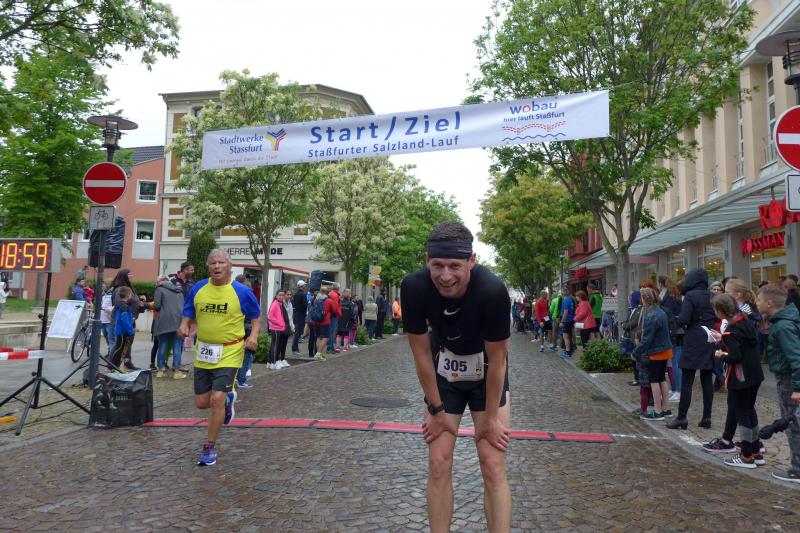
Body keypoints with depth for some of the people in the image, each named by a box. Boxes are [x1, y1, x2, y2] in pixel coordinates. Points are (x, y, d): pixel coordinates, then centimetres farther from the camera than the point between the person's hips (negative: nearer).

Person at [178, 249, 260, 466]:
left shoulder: (241, 291, -7)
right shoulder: (198, 289, 2)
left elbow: (256, 317, 4)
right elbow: (189, 315, 13)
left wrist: (253, 336, -13)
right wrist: (184, 326, -9)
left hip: (229, 354, -4)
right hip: (203, 353, 4)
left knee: (217, 399, -12)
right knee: (201, 403, 10)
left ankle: (210, 448, 9)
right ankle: (228, 398, 44)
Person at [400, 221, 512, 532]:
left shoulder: (492, 291, -33)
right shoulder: (414, 287, -28)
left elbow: (496, 360, -21)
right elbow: (421, 353, -15)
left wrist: (490, 418, -12)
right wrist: (437, 410, -8)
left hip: (486, 374, -1)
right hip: (442, 372, 2)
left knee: (493, 466, -3)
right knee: (438, 465, 2)